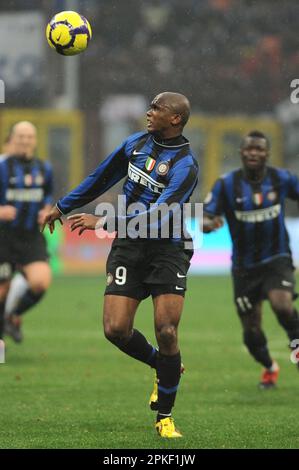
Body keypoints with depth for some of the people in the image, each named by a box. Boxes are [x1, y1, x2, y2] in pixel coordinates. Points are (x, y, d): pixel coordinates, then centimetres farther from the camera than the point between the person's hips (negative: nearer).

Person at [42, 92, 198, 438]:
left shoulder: (185, 165, -14)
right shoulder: (135, 143, 6)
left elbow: (158, 214, -25)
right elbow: (102, 177, 22)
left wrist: (104, 223, -30)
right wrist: (63, 206, 30)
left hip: (167, 249, -5)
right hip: (128, 249, 5)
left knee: (166, 332, -14)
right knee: (115, 329, -9)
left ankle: (164, 417, 4)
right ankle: (163, 366, 22)